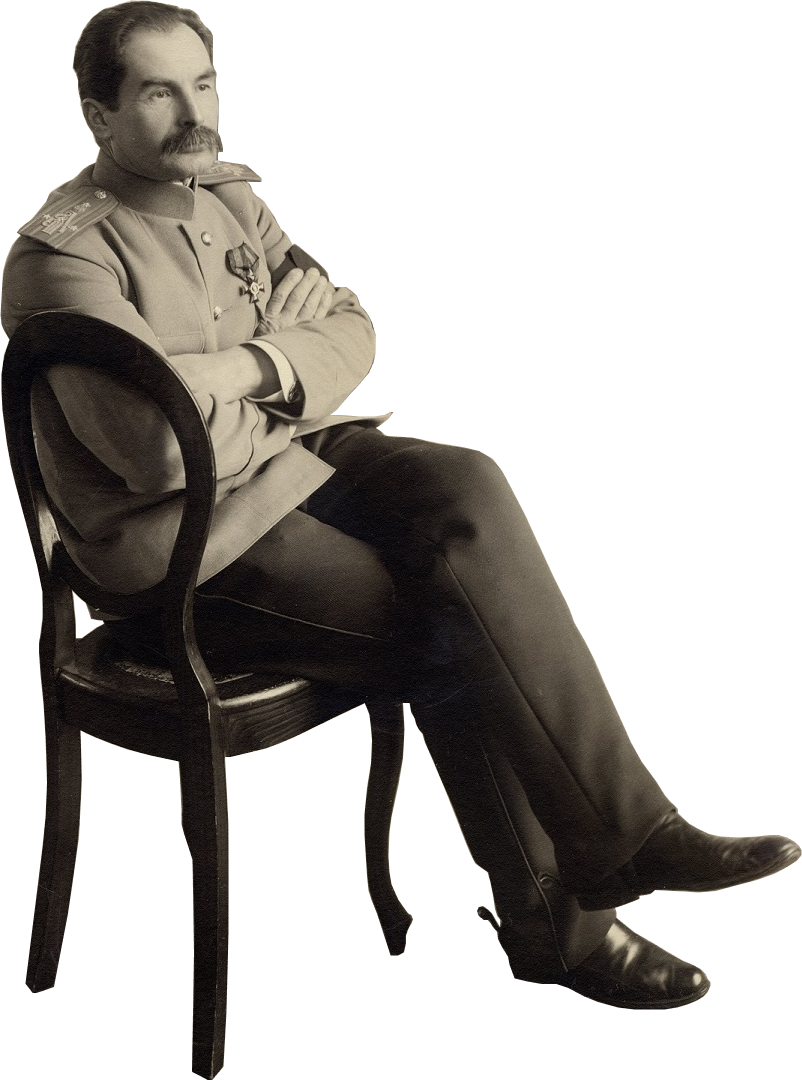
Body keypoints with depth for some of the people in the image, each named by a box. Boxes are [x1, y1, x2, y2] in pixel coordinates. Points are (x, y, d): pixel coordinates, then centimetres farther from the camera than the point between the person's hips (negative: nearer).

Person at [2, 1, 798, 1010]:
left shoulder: (229, 196, 11)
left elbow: (351, 331, 4)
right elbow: (159, 449, -24)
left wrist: (245, 371, -17)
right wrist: (283, 342, -9)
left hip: (291, 454, 7)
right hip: (187, 541, -7)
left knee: (468, 486, -22)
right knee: (455, 632, -22)